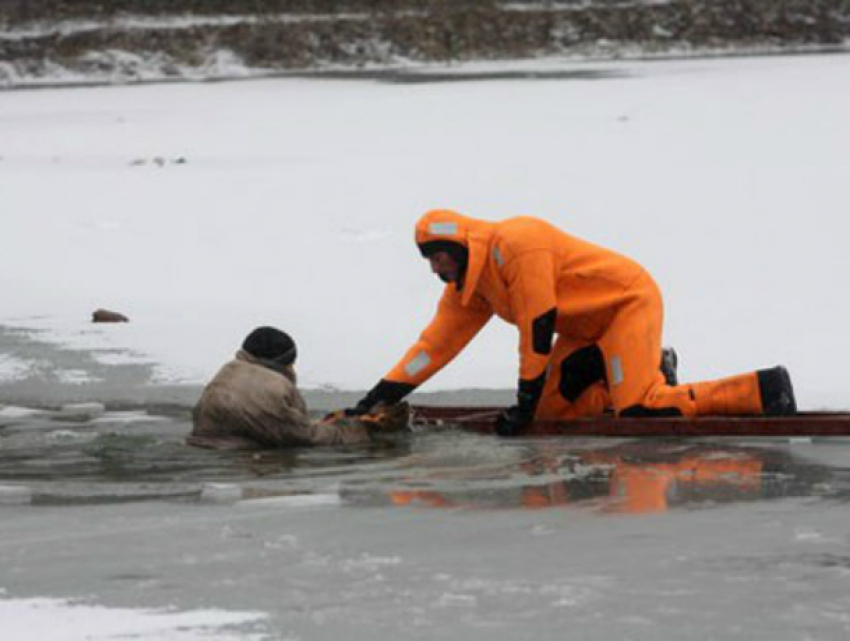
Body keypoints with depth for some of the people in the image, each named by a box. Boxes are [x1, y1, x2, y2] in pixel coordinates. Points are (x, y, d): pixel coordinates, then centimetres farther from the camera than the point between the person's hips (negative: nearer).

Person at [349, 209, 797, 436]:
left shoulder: (515, 243, -22)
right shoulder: (467, 289, 7)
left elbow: (538, 326, -23)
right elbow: (436, 344, 8)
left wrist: (525, 403, -19)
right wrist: (379, 398, 0)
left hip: (630, 302, -10)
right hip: (588, 329, 10)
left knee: (641, 412, -25)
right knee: (552, 407, -3)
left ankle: (763, 391, -19)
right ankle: (649, 376, 10)